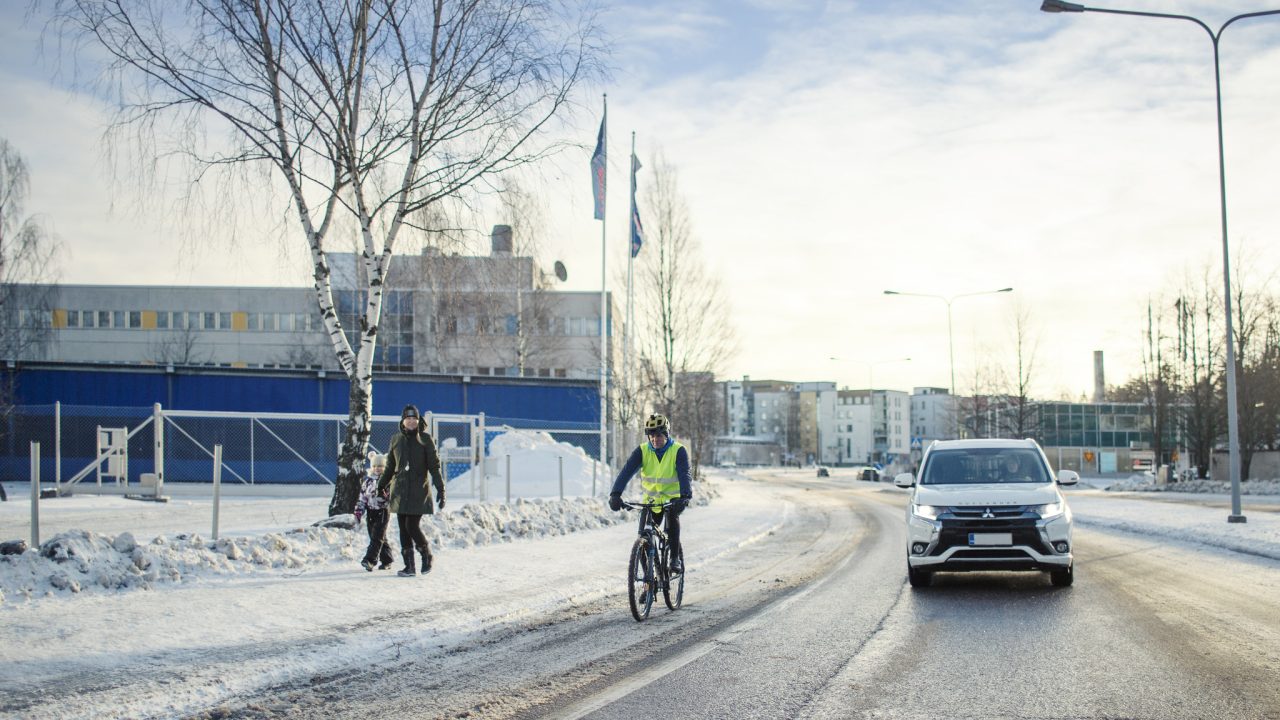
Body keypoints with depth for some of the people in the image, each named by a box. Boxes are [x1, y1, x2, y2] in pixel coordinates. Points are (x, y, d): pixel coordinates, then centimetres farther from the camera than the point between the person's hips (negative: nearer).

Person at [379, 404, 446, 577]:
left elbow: (434, 466, -3)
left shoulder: (425, 439, -3)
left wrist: (440, 489, -9)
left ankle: (426, 555, 13)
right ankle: (409, 566, 12)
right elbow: (390, 467, 19)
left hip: (419, 490, -4)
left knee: (412, 526, -11)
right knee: (403, 528, 4)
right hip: (399, 490, 4)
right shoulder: (396, 439, 8)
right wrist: (381, 486, 19)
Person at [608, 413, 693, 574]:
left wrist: (685, 496, -48)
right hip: (651, 500, 3)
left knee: (671, 516, -35)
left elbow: (685, 475, -28)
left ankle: (675, 558, -23)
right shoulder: (642, 450, -8)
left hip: (673, 499, -3)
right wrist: (615, 494, -37)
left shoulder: (678, 451, -14)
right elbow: (627, 471, -21)